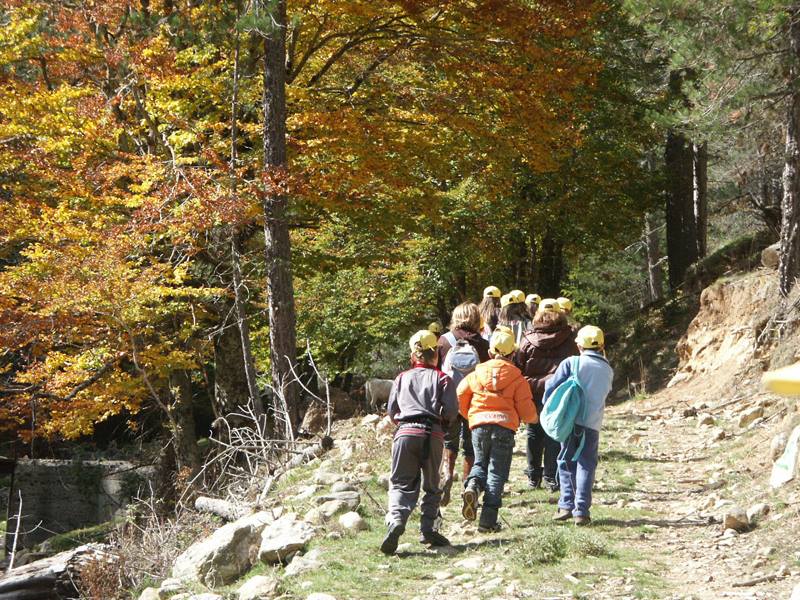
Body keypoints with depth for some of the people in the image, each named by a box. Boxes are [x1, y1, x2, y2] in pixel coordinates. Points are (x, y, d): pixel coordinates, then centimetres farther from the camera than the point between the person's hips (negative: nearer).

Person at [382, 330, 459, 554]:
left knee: (402, 483, 2)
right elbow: (451, 410, -1)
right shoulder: (441, 378, 9)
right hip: (432, 434, -1)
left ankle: (396, 520, -23)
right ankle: (427, 529, 5)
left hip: (405, 433, 1)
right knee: (431, 484, 13)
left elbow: (391, 411, 16)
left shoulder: (402, 378, 16)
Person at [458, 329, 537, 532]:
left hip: (479, 425, 2)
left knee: (480, 463, 22)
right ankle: (488, 520, -2)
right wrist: (534, 418, 23)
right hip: (505, 426, -2)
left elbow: (460, 397, 7)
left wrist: (469, 416, 26)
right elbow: (526, 410, -1)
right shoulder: (517, 378, 1)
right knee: (497, 472, 4)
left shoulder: (477, 373, 7)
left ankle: (472, 486, -11)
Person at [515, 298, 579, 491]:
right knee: (554, 435, 3)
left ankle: (533, 477, 16)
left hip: (533, 395, 1)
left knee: (534, 435, 11)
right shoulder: (568, 341, -1)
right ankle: (551, 478, 1)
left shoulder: (528, 341, -1)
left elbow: (518, 367, 1)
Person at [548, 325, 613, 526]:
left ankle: (566, 506, 10)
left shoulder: (571, 363, -2)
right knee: (586, 466, 5)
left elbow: (551, 387, -4)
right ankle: (581, 511, -1)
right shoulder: (608, 370, 9)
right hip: (593, 424, 1)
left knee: (567, 463, 12)